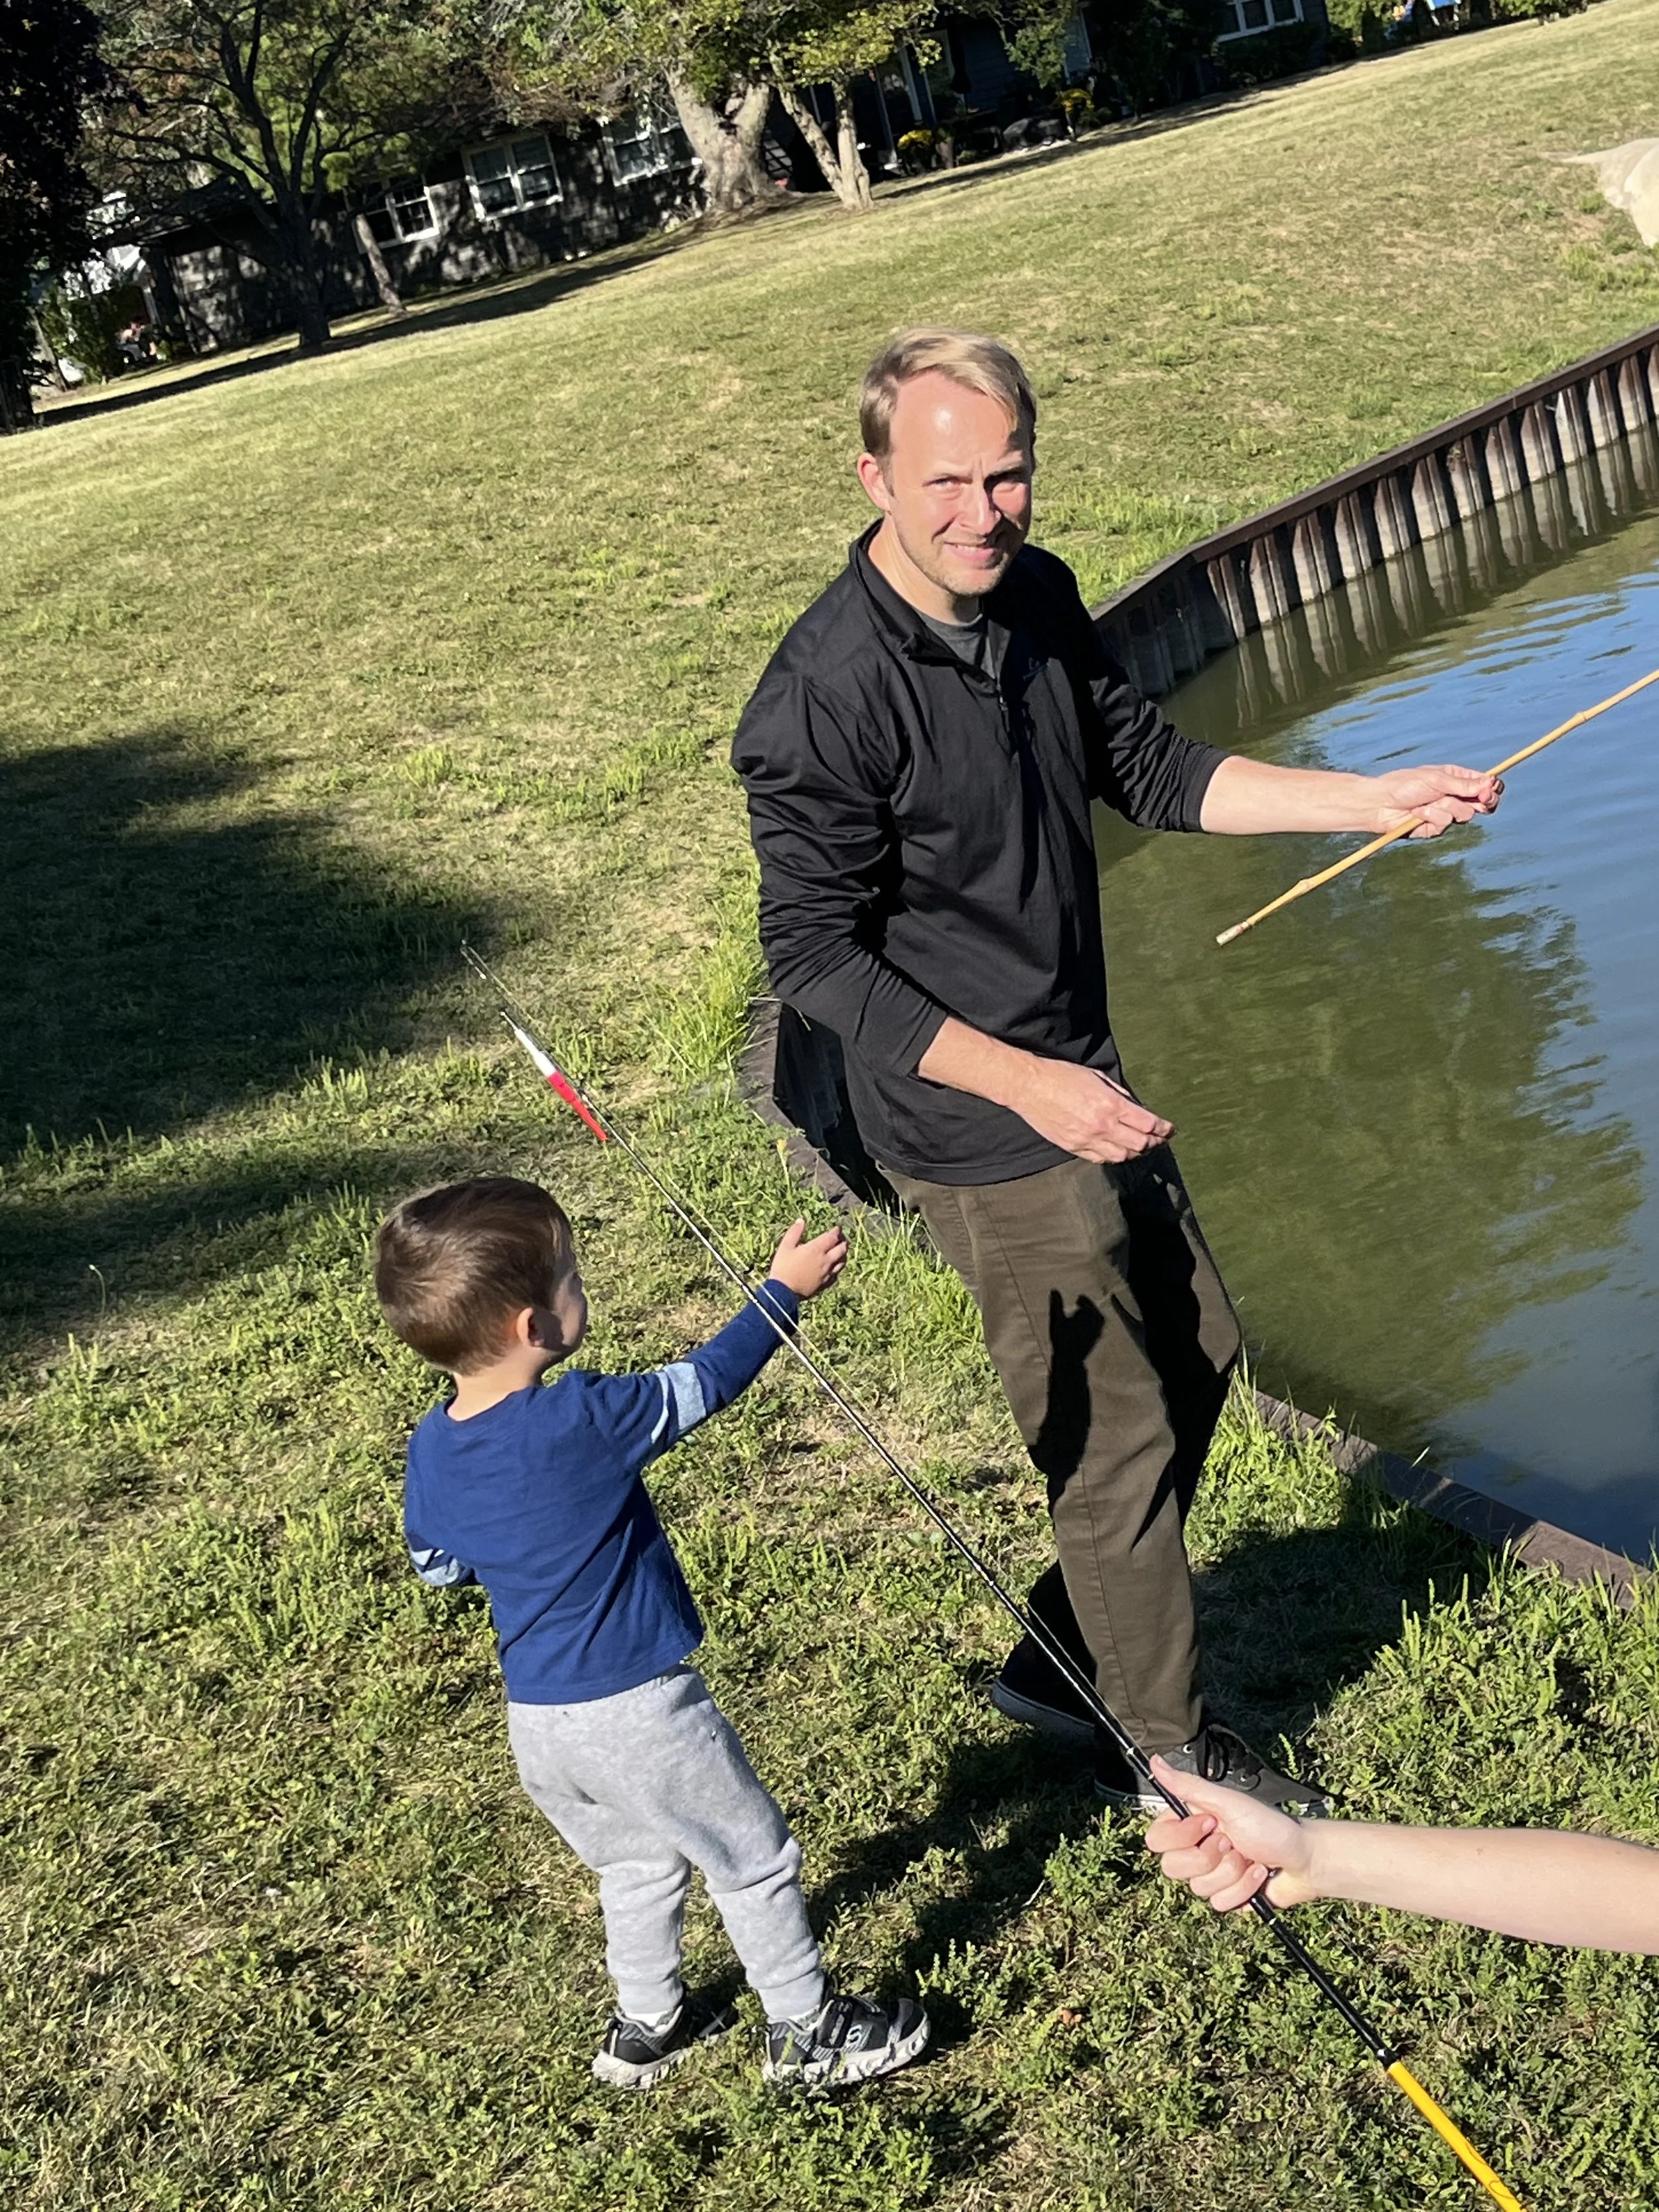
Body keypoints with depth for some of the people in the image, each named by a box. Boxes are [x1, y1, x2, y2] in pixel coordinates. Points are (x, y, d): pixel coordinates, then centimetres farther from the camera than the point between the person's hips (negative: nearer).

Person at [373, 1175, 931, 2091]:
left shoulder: (431, 1451, -6)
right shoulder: (581, 1422, -27)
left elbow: (435, 1568, 11)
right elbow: (705, 1381, -14)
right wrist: (784, 1289, -1)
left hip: (536, 1724, 7)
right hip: (639, 1713, -7)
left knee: (638, 1862, 29)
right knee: (753, 1859, 14)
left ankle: (646, 2024, 43)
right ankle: (807, 2032, 29)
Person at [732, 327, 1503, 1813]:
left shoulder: (1038, 598, 0)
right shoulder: (822, 703, -25)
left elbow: (1150, 770, 11)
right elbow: (816, 959, -21)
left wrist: (1369, 799, 2)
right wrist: (1032, 1084, -26)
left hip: (1086, 1086, 9)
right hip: (984, 1135, -9)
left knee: (1198, 1350, 22)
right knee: (1117, 1438, 4)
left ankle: (1064, 1653, 40)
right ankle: (1165, 1748, 29)